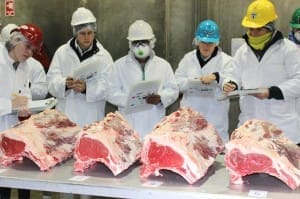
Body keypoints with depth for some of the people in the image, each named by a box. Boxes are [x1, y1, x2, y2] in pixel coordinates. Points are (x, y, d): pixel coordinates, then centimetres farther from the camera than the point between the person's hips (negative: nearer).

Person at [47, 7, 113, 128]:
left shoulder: (104, 56, 2)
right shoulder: (62, 52, 7)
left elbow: (106, 86, -7)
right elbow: (52, 80, -1)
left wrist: (86, 88, -25)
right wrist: (64, 84, -22)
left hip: (92, 118, -1)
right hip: (65, 115, 1)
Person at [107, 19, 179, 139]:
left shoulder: (163, 65, 13)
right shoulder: (119, 65, 9)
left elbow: (173, 90, 9)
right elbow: (112, 92, 2)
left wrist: (161, 98, -11)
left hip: (155, 124, 2)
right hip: (130, 124, -1)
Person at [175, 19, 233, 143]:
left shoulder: (226, 60, 4)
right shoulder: (188, 58, 11)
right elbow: (177, 82, 6)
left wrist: (216, 77, -23)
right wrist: (192, 81, -13)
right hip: (190, 115, 2)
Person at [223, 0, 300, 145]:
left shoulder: (288, 49, -5)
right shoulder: (243, 50, 11)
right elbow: (235, 74, 15)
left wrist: (272, 92, -20)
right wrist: (231, 84, -9)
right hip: (249, 122, 5)